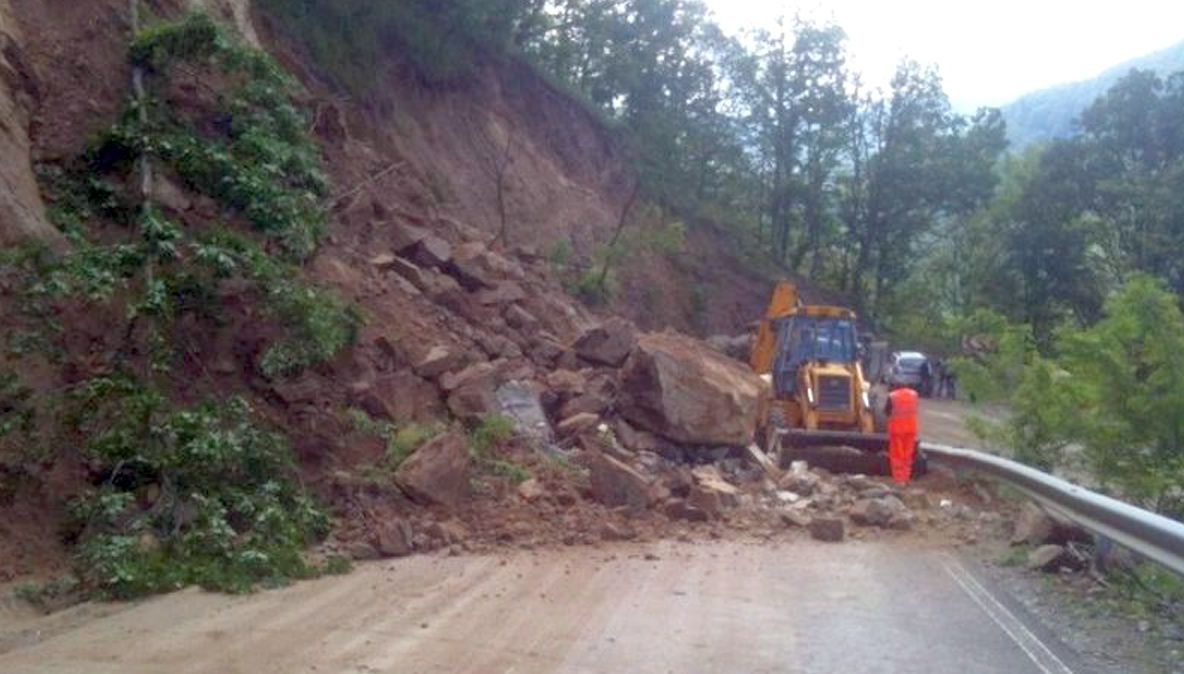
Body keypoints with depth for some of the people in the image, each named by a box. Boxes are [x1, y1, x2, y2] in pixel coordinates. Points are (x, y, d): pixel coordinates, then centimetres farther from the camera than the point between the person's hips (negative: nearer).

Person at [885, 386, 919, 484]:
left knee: (897, 455, 5)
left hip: (896, 429, -4)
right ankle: (906, 478, 18)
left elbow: (887, 411, -4)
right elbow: (914, 410, 8)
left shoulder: (892, 396, -15)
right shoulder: (914, 394, -3)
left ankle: (898, 479, 4)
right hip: (910, 428, 4)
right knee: (908, 455, 13)